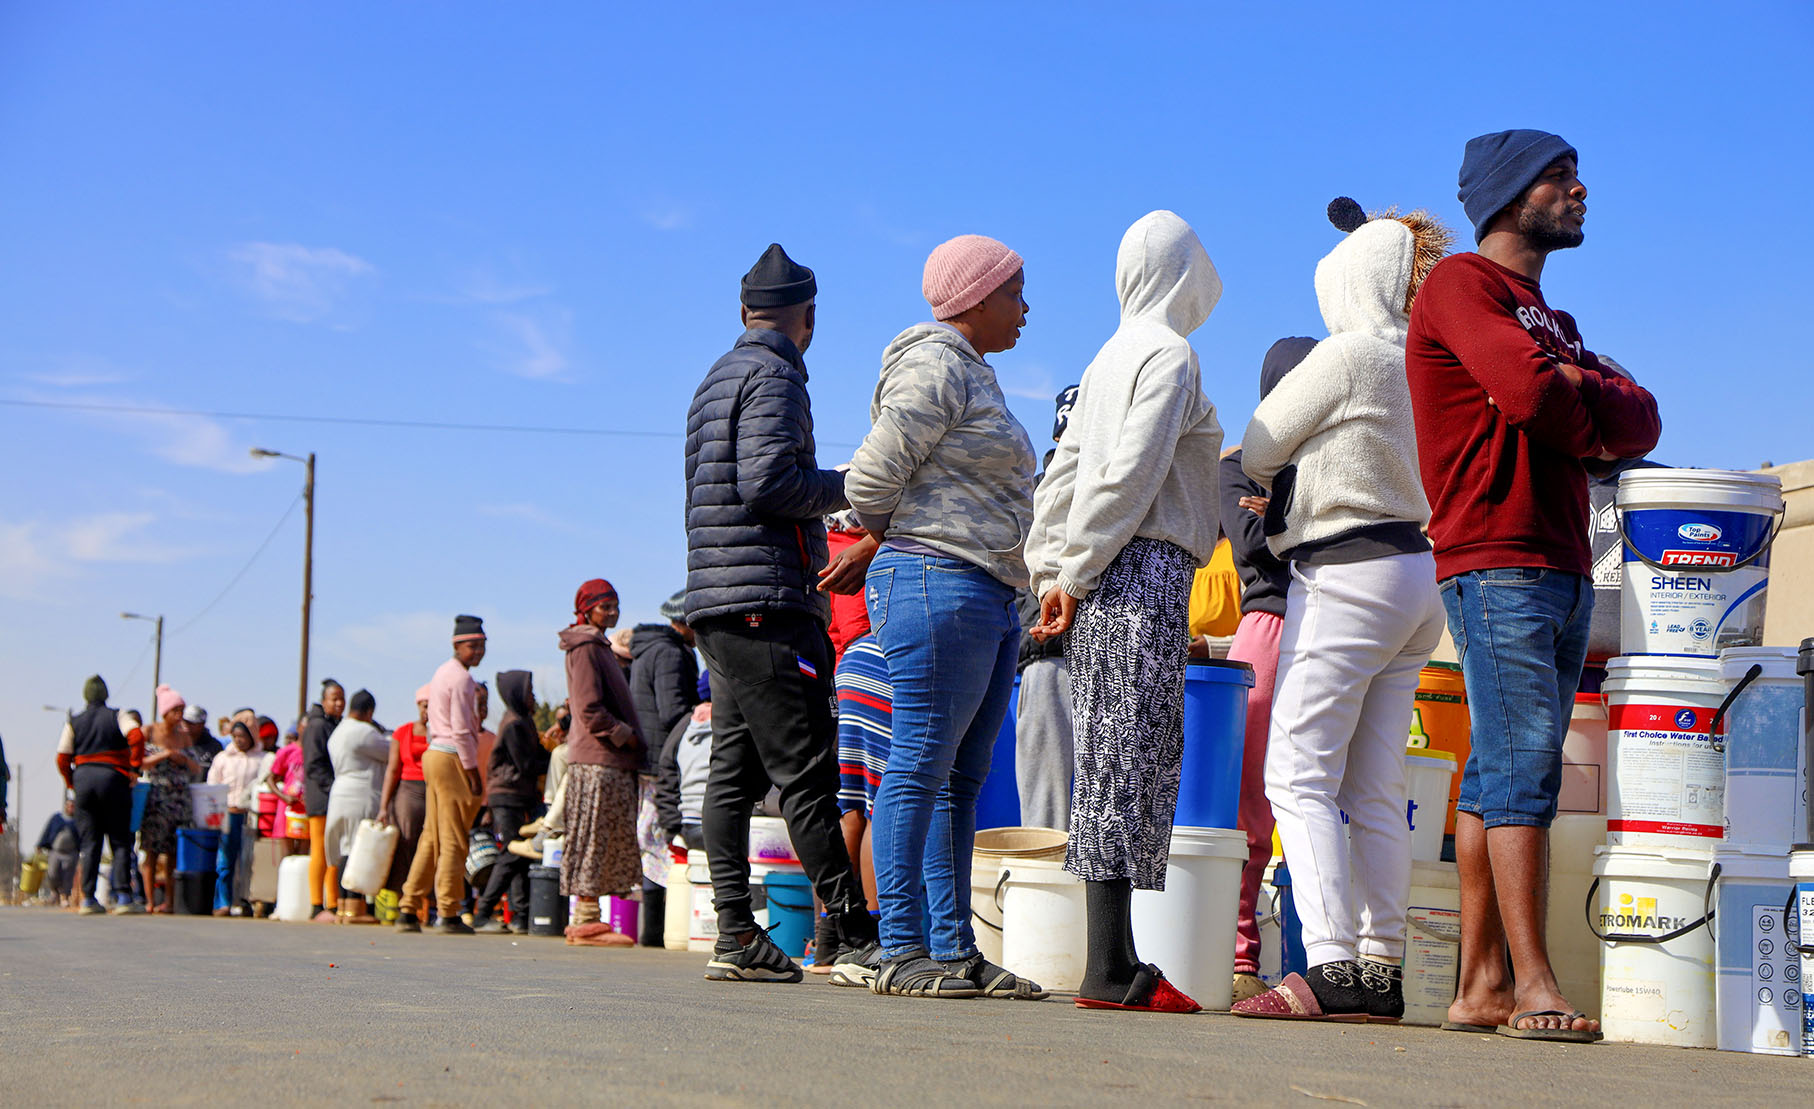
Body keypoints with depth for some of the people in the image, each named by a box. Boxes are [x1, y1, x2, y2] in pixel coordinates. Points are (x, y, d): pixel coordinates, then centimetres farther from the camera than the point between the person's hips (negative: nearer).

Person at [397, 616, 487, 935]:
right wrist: (472, 771, -12)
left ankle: (408, 911, 11)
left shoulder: (442, 673, 20)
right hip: (452, 759, -10)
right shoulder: (461, 679, -10)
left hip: (434, 754, 10)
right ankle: (449, 915, -5)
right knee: (454, 839, -6)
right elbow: (461, 729, -16)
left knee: (432, 837, 11)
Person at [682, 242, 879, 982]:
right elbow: (767, 481, -18)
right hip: (766, 602, -10)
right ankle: (854, 933, -8)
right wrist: (854, 487, -5)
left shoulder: (716, 380, 23)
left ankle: (736, 935, 3)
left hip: (717, 606, 10)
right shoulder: (774, 376, -6)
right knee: (806, 773, -9)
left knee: (735, 772, 5)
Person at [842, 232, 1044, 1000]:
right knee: (921, 764, -9)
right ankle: (896, 947, -7)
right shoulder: (934, 369, -8)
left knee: (962, 778, 8)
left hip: (987, 593, 10)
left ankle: (954, 948, 10)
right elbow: (871, 481, -12)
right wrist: (897, 541, 4)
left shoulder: (972, 376, 24)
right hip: (938, 582, -10)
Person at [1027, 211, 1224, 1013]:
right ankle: (1111, 969, -12)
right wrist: (1075, 575, -9)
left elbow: (1064, 474, 18)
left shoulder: (1109, 358, 20)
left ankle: (1112, 959, 7)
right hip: (1147, 567, -8)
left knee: (1116, 760, 7)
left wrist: (1052, 571, 15)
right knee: (1132, 759, -10)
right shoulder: (1171, 354, -6)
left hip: (1102, 581, 8)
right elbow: (1130, 474, -14)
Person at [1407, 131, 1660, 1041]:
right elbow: (1530, 393, -18)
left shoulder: (1551, 319, 27)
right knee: (1522, 763, -14)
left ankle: (1481, 984, 4)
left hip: (1563, 567, 8)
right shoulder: (1461, 284, 0)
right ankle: (1532, 985, -15)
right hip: (1495, 560, -8)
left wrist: (1581, 394, -5)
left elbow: (1642, 422, 14)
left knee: (1500, 773, 5)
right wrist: (1596, 419, 2)